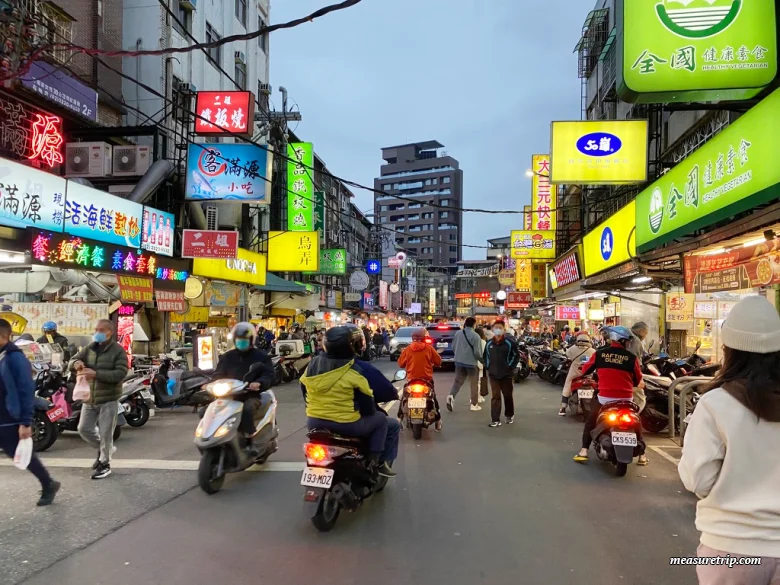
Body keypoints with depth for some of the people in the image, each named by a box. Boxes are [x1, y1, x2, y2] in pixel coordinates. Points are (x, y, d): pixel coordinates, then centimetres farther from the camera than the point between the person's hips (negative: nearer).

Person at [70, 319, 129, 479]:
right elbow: (72, 360, 6)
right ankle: (103, 449, 36)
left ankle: (105, 464, 15)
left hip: (108, 399, -6)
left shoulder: (118, 350, -11)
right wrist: (76, 363, -20)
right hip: (89, 398, 6)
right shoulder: (90, 348, 6)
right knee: (84, 429, 13)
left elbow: (120, 373, -20)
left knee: (105, 434, 0)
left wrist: (96, 374, -29)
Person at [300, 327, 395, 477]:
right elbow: (366, 401, -8)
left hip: (314, 422, 6)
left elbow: (304, 388, 14)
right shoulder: (353, 371, -16)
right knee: (380, 419, 16)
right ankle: (376, 462, 11)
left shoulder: (313, 364, 1)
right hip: (346, 424, -6)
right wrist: (370, 413, 13)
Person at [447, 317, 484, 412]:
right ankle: (474, 404, 15)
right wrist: (482, 359, 3)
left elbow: (453, 347, 9)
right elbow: (477, 352, -16)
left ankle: (451, 396, -14)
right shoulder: (475, 336, -15)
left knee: (457, 381, 10)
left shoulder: (458, 334, 1)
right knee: (474, 383, 9)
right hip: (471, 362, -4)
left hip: (459, 361, 4)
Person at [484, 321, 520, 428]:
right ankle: (495, 420, -1)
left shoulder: (510, 342, -7)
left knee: (508, 396, 11)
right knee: (495, 397, -1)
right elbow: (486, 356, 17)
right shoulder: (489, 343, 5)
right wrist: (488, 367, 8)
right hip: (493, 374, 2)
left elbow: (516, 355, -3)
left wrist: (511, 367, -7)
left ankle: (510, 415, 31)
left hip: (506, 374, -2)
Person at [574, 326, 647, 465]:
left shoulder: (599, 353, -4)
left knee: (591, 421, 18)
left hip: (604, 397, 0)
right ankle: (641, 455, 25)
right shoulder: (631, 357, -5)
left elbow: (585, 370, 10)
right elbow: (638, 380, 6)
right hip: (625, 398, 0)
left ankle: (584, 451, 9)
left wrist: (597, 373, 31)